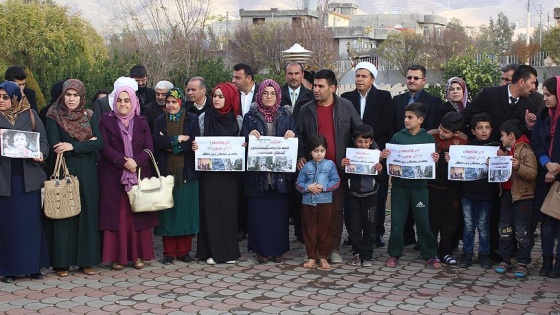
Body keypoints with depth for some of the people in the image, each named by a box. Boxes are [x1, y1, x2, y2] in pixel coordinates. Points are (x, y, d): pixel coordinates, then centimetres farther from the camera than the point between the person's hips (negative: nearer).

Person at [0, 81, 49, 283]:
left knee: (31, 221, 5)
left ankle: (33, 266, 15)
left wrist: (40, 154, -15)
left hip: (28, 176, 0)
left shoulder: (30, 115, 5)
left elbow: (43, 140, 5)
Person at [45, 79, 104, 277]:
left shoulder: (88, 116, 8)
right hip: (64, 171, -3)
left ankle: (86, 260, 13)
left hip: (87, 172, 3)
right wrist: (86, 144, -10)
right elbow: (55, 146, -13)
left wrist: (73, 146, -15)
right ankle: (62, 262, 7)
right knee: (63, 214, -1)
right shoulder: (53, 116, -1)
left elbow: (100, 143, -4)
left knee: (88, 213, 5)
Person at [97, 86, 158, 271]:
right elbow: (104, 147, -7)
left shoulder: (141, 123, 9)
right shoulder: (106, 121, 4)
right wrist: (124, 161, -18)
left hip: (139, 176, 2)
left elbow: (149, 148, 1)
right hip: (113, 177, -2)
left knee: (137, 215, 1)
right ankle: (117, 256, 3)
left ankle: (138, 255, 8)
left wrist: (135, 161, -17)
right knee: (116, 216, -3)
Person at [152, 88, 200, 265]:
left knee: (186, 211, 0)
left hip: (186, 173, -1)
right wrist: (178, 139, -13)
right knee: (167, 212, 1)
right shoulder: (161, 121, 10)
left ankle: (183, 251, 10)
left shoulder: (192, 120, 5)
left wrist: (170, 145, -9)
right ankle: (169, 252, 8)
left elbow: (194, 143, -9)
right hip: (166, 172, 1)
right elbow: (156, 141, -7)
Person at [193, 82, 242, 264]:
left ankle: (229, 251, 12)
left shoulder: (237, 119, 5)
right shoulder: (204, 117, 3)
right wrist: (194, 146, -13)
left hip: (230, 172, 1)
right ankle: (211, 251, 5)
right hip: (209, 171, -1)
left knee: (229, 208, 2)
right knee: (210, 208, -2)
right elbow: (198, 142, 8)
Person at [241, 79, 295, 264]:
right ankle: (261, 250, 9)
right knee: (258, 212, -1)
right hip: (257, 172, -1)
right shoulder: (250, 117, 7)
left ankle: (278, 249, 12)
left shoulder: (287, 116, 9)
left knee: (279, 211, 2)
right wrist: (250, 136, -15)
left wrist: (292, 135, -13)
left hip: (281, 173, 1)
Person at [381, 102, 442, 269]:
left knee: (423, 221, 4)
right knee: (397, 220, 5)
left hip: (419, 186, -1)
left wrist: (435, 160, -18)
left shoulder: (428, 139, 1)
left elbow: (433, 161, 3)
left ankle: (430, 255, 15)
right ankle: (394, 254, 16)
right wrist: (384, 156, -15)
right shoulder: (397, 137, 3)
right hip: (399, 185, 1)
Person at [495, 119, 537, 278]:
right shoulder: (506, 151, 14)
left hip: (522, 196, -8)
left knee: (521, 230, -3)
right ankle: (506, 260, 20)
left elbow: (533, 174, -21)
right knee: (505, 228, 11)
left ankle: (523, 263, 5)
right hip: (507, 194, 8)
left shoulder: (526, 152, -12)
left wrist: (519, 167, -35)